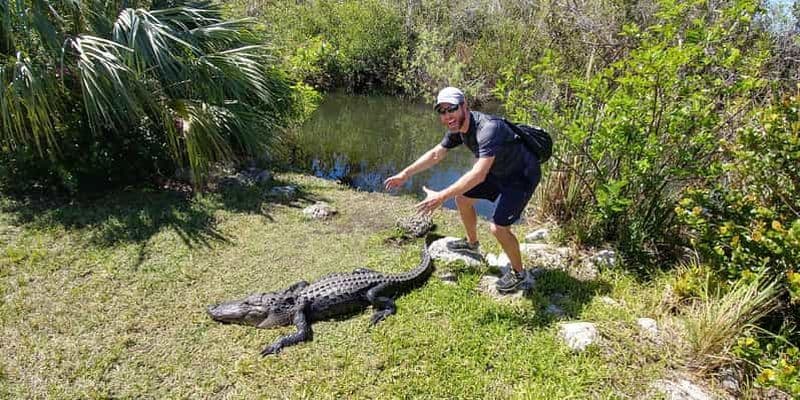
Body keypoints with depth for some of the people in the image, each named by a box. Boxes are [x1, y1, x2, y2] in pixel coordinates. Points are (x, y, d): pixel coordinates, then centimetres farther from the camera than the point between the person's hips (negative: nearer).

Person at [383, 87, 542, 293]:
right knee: (462, 195, 13)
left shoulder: (488, 128, -36)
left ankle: (518, 272, 11)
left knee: (498, 227, -16)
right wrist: (405, 174, 2)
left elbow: (479, 175, -44)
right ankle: (472, 243, 36)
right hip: (498, 171, 9)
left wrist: (441, 196, -46)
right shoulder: (457, 127, -7)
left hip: (522, 175, -9)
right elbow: (435, 154, 6)